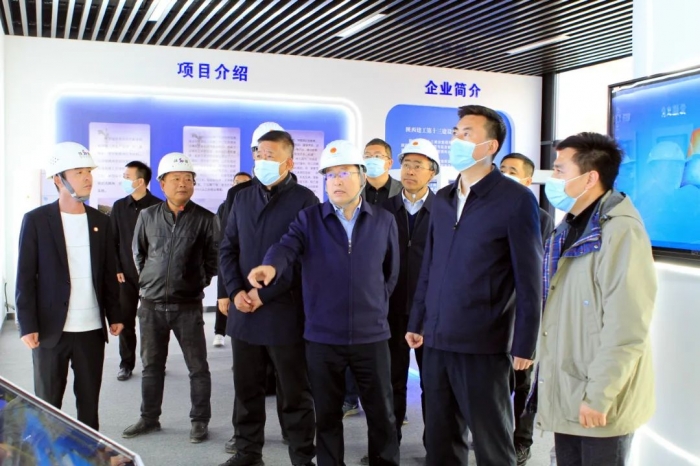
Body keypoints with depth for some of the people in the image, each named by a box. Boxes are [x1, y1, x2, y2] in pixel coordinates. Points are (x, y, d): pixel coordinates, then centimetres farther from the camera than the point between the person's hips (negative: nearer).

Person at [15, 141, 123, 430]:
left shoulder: (100, 222, 7)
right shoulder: (36, 220, -4)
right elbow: (25, 277, -5)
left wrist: (114, 315, 8)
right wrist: (27, 325, -10)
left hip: (92, 329, 3)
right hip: (51, 329, -3)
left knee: (89, 402, 10)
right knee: (47, 403, 8)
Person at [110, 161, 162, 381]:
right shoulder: (119, 207, 8)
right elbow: (112, 241, 8)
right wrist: (116, 269, 0)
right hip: (126, 275, 3)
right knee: (125, 321, 5)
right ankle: (126, 364, 16)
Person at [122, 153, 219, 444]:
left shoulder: (205, 219, -4)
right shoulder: (147, 216, 4)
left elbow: (213, 257, 4)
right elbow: (138, 252, 16)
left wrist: (200, 282, 1)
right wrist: (147, 278, 10)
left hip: (188, 306, -3)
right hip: (151, 305, 3)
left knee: (197, 367, 3)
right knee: (151, 365, 14)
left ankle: (200, 421, 16)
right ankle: (149, 418, 28)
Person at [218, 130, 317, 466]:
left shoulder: (304, 200, -4)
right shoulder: (243, 199, 13)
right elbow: (227, 249, 13)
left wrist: (264, 293, -12)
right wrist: (236, 291, -3)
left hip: (285, 312, -5)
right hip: (244, 311, 5)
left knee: (295, 392, 6)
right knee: (247, 388, 14)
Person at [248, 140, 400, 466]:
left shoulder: (384, 221, 5)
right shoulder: (308, 219, 2)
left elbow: (391, 272, 14)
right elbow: (287, 247, -16)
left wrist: (377, 307, 8)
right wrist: (271, 266, -37)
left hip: (371, 335, 1)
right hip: (322, 336, 0)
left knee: (381, 413, 10)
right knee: (327, 414, 12)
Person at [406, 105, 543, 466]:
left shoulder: (516, 199, -8)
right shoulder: (442, 199, 11)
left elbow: (529, 278, -9)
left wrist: (524, 344, -10)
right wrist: (417, 322, 14)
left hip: (484, 343, -6)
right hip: (437, 340, 6)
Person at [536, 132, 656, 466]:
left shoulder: (621, 232, -17)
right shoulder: (569, 229, 11)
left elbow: (626, 329, -22)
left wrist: (599, 396, -20)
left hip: (600, 403, -8)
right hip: (566, 396, 8)